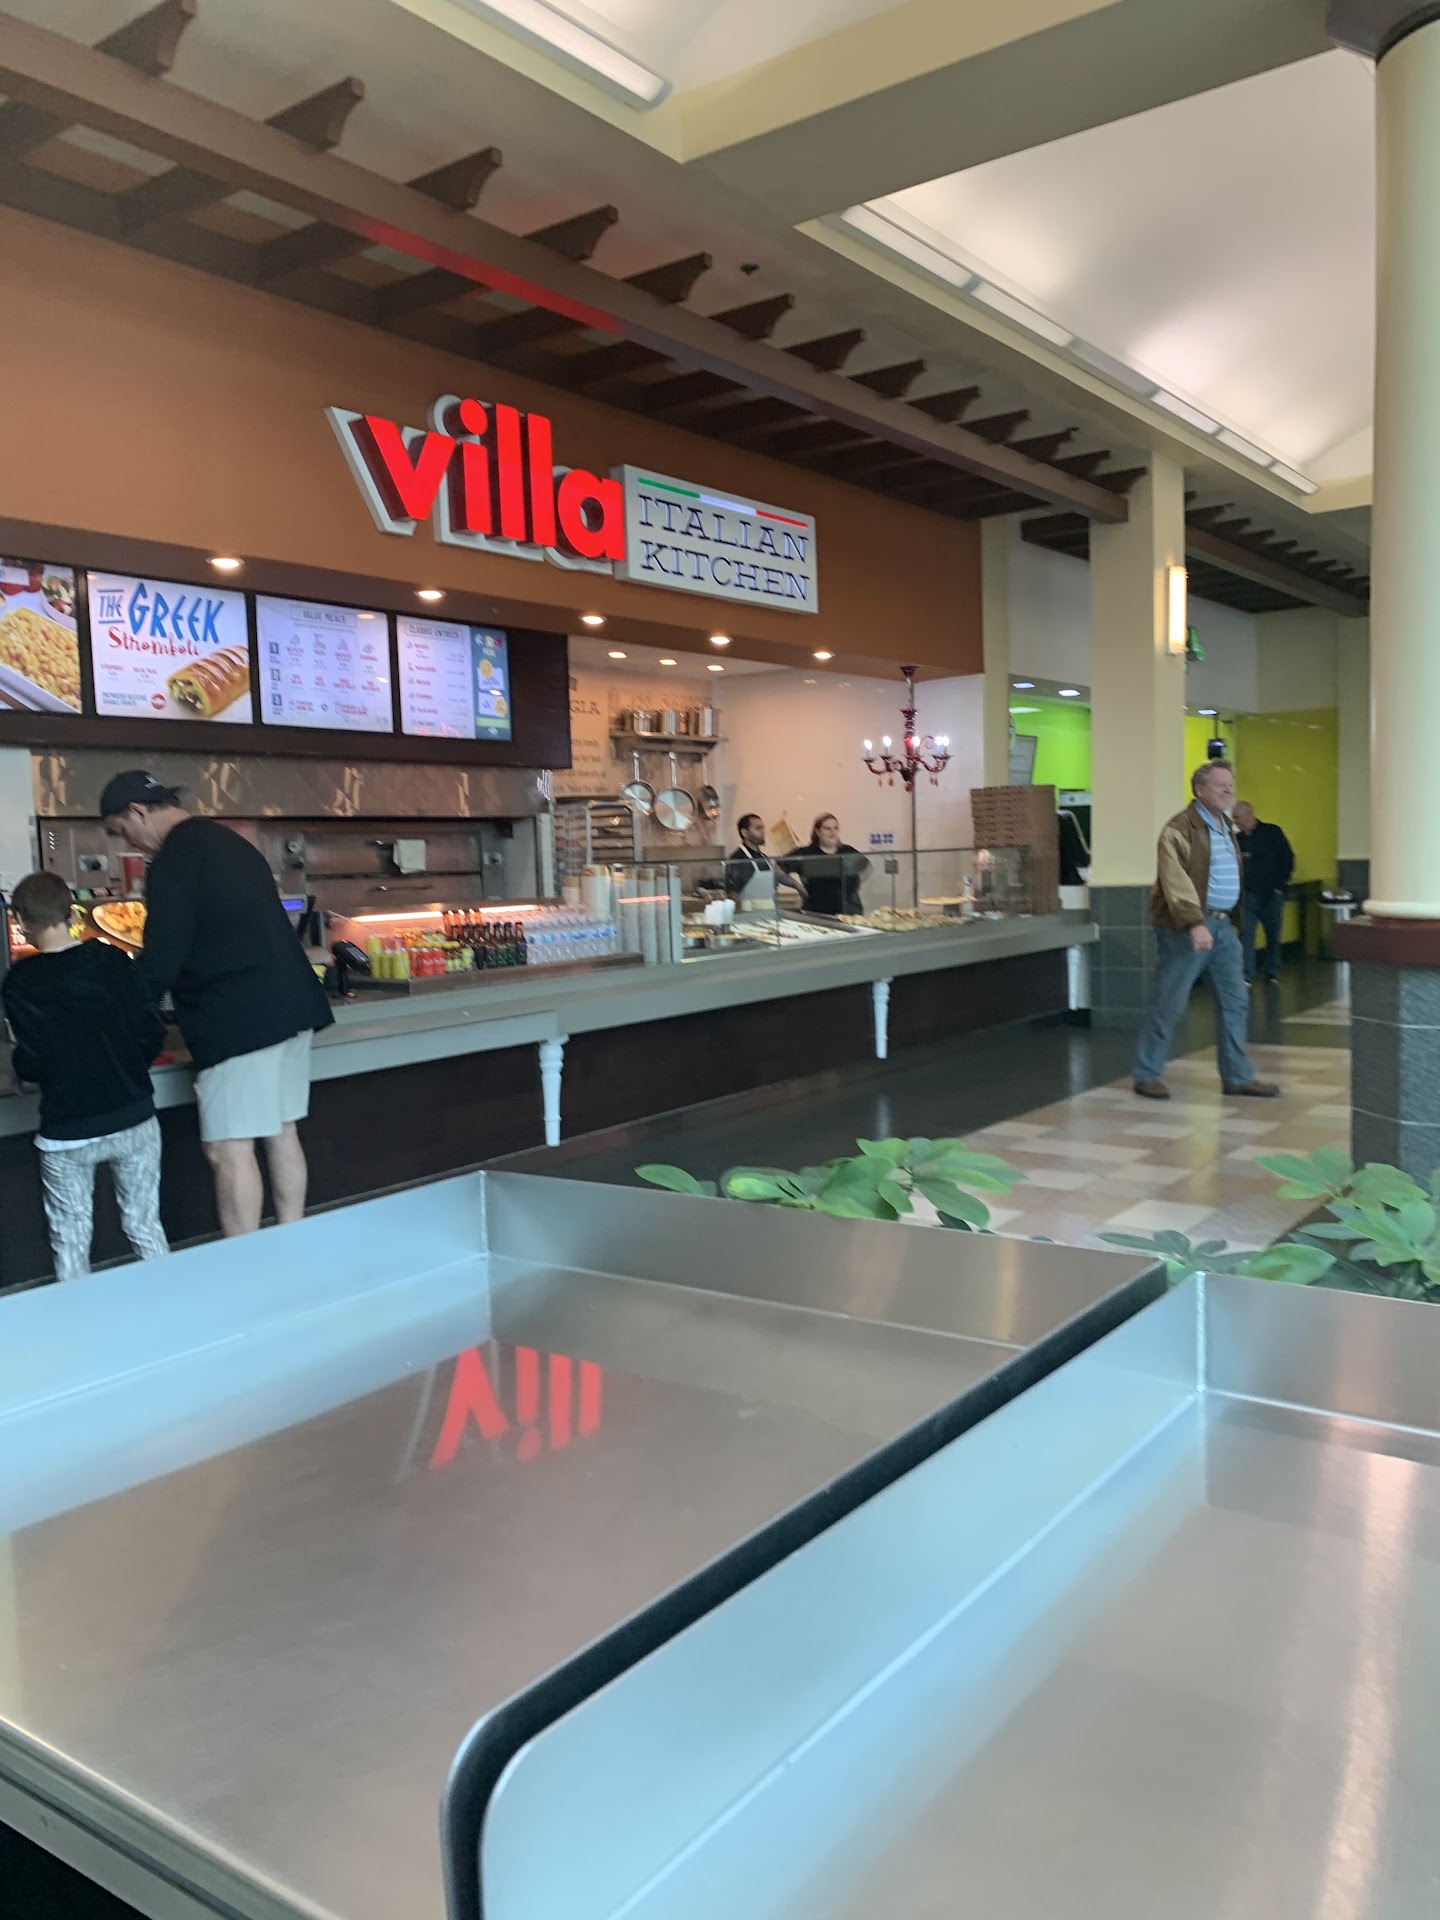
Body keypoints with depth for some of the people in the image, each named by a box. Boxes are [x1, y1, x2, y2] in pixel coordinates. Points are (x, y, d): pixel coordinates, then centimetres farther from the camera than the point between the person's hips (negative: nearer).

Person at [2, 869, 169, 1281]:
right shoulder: (113, 960, -5)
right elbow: (152, 1034, -2)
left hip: (66, 1134, -2)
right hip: (134, 1120, 2)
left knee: (71, 1240, 12)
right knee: (146, 1227, 13)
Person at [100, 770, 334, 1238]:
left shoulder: (173, 861, -10)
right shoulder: (229, 843, 19)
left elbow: (161, 959, -13)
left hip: (239, 1020, -9)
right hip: (290, 1006, 9)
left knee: (228, 1149, -5)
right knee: (282, 1134, 13)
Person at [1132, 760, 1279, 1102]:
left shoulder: (1226, 826, 16)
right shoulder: (1179, 829, -13)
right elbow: (1176, 881, -23)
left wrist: (1226, 919, 16)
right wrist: (1194, 923, -32)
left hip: (1222, 925, 8)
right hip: (1186, 928, -8)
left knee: (1235, 1002, 8)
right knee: (1168, 1004, -2)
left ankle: (1238, 1076, 17)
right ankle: (1147, 1075, 9)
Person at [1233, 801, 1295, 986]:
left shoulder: (1272, 833, -4)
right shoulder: (1237, 839, 4)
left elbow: (1288, 859, -1)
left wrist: (1279, 884, -5)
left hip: (1272, 894, -1)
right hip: (1249, 894, 1)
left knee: (1273, 936, 9)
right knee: (1246, 934, -9)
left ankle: (1272, 972, 23)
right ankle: (1247, 976, -9)